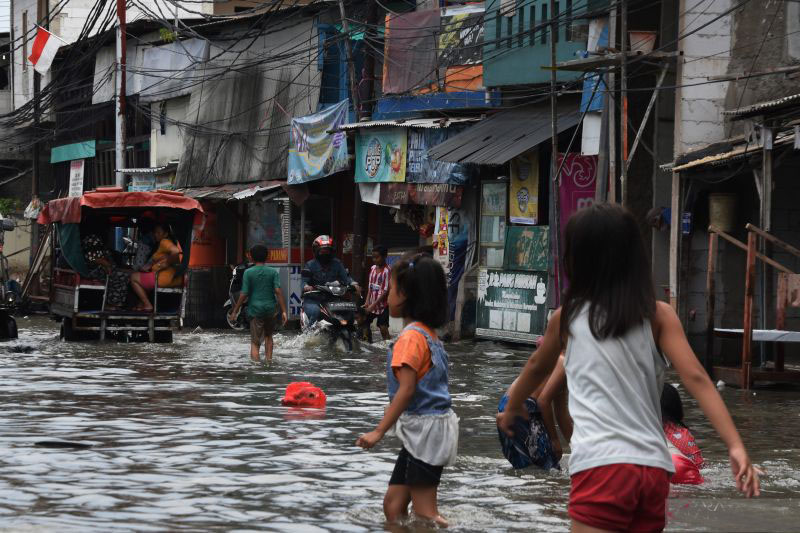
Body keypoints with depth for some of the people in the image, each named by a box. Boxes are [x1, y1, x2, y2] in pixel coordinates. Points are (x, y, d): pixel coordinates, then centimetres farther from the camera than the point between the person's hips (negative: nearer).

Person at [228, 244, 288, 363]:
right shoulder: (273, 272, 0)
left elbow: (244, 294, -5)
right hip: (271, 309, 2)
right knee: (268, 335, 26)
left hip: (255, 309, -2)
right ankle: (268, 360, 23)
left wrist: (235, 311, 5)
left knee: (255, 342, -2)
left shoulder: (248, 272, -3)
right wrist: (283, 311, -8)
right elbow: (278, 291, -8)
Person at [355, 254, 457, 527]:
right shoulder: (429, 333, 12)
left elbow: (407, 390, -23)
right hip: (423, 431, 10)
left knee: (424, 513, -5)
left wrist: (379, 431, -22)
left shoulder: (411, 337, -17)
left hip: (424, 430, -10)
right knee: (393, 503, 12)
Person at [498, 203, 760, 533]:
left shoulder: (568, 317, 9)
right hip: (653, 469, 3)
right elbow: (695, 377, -5)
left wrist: (511, 409, 49)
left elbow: (537, 367, 29)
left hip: (600, 466, -3)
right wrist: (736, 447, -13)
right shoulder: (659, 315, 8)